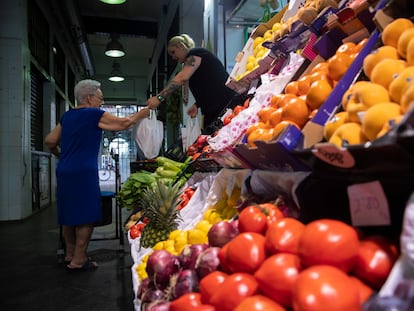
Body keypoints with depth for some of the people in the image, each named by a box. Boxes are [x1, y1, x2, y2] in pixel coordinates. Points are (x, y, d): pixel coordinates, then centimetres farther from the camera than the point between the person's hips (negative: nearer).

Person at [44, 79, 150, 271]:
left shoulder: (67, 116, 14)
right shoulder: (94, 114, -7)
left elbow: (50, 141, 16)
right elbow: (124, 124, -2)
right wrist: (141, 114, 12)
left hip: (63, 171, 8)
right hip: (83, 172, -8)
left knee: (69, 215, 15)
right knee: (86, 216, -1)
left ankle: (69, 255, 27)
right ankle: (78, 260, 2)